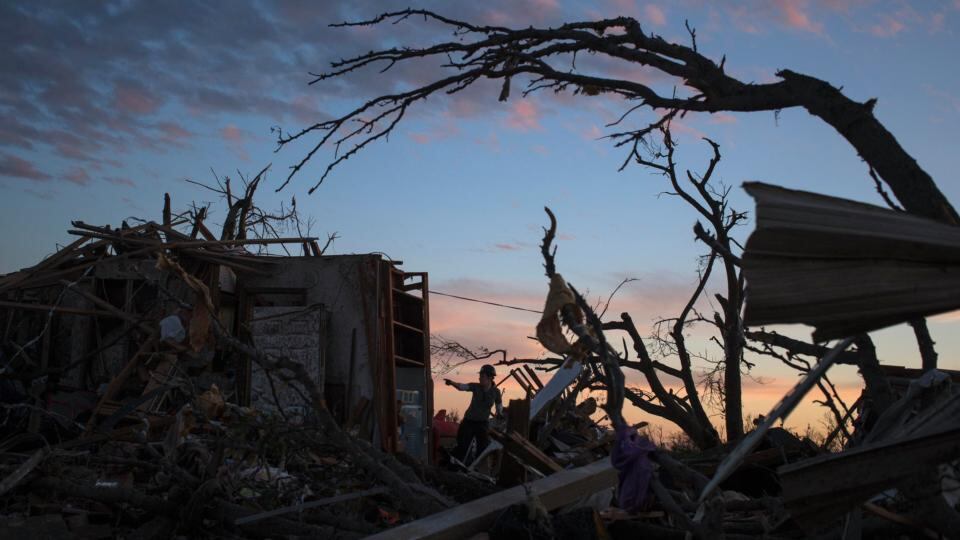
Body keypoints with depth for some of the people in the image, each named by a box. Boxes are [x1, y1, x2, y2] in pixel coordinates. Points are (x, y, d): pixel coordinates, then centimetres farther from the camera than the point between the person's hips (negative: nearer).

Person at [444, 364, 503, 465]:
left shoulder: (496, 391, -8)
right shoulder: (476, 387, -12)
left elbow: (499, 405, 7)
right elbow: (462, 386, -28)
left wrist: (499, 413, -14)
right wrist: (452, 383, -48)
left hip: (483, 423, 1)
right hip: (469, 421, -1)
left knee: (483, 448, 0)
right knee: (462, 447, -1)